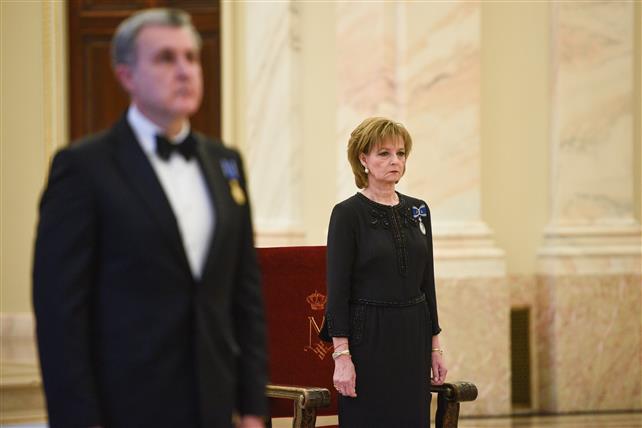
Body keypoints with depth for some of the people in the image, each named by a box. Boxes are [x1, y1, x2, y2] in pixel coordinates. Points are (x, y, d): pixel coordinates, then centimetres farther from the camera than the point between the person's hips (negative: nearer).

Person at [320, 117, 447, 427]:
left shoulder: (417, 211, 10)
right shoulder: (348, 214, -7)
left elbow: (427, 282, 14)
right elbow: (337, 289, -10)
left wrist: (435, 346, 11)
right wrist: (341, 356, -16)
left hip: (413, 336, 6)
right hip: (368, 338, -6)